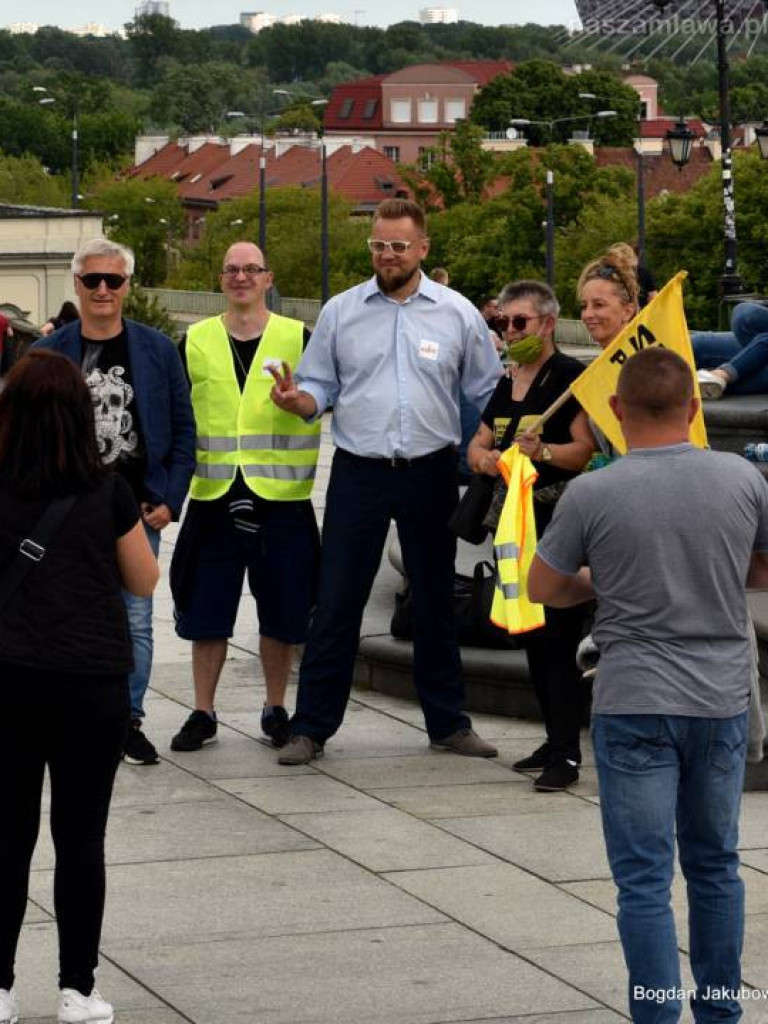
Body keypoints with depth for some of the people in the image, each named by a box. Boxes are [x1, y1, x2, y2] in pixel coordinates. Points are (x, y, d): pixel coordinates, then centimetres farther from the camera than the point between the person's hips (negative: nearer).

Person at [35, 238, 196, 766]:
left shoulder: (158, 350, 3)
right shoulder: (48, 353, 3)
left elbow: (183, 429, 5)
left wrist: (170, 499, -3)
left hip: (138, 507, 0)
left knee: (136, 621, 3)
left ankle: (129, 721, 12)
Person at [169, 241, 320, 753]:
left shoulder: (298, 338, 2)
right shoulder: (195, 342, 8)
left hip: (281, 498, -1)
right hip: (212, 497, 1)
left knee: (282, 610, 5)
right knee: (207, 609, 5)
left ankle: (276, 709, 19)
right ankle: (203, 713, 15)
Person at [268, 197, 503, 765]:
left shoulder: (458, 313, 2)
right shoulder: (341, 311, 3)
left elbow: (487, 394, 6)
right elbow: (320, 388, 6)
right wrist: (296, 399, -15)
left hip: (431, 473, 0)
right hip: (359, 472, 0)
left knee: (436, 600, 11)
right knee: (337, 602, -1)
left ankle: (448, 722, 22)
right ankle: (312, 727, 5)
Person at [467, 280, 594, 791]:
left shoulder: (569, 375, -9)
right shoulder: (507, 382, 16)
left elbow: (587, 450, -16)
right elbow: (478, 445, 18)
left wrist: (543, 451, -32)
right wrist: (484, 457, -4)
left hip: (561, 519, -8)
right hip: (518, 520, 8)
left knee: (557, 637, -12)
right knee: (530, 633, 12)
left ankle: (566, 755, -10)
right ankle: (556, 740, 21)